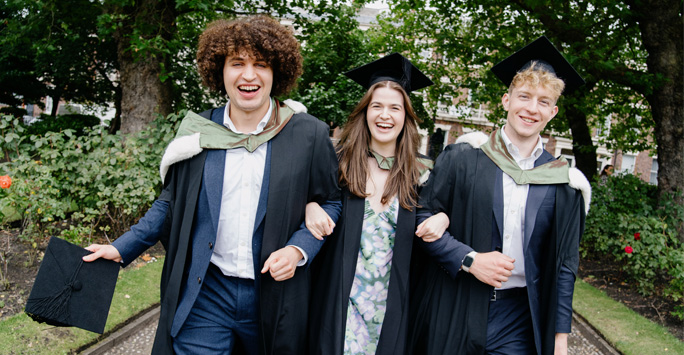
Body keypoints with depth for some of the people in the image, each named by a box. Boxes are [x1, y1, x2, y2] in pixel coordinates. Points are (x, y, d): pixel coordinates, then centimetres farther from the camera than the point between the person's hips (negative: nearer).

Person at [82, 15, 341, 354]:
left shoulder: (309, 134, -5)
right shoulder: (199, 131, 1)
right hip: (205, 292, 1)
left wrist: (298, 250, -13)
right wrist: (121, 248, 4)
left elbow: (330, 201, 2)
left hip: (275, 294, 0)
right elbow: (172, 201, 10)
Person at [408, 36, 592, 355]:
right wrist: (469, 259, -15)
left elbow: (564, 265, 4)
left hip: (520, 320, 1)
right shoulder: (463, 158, -4)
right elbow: (424, 216, -3)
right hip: (452, 312, -1)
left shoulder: (561, 183, 1)